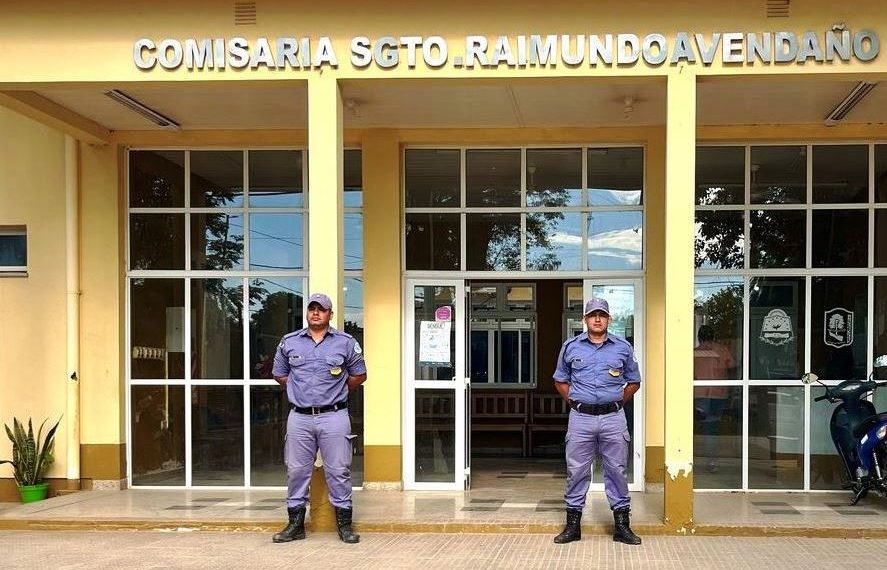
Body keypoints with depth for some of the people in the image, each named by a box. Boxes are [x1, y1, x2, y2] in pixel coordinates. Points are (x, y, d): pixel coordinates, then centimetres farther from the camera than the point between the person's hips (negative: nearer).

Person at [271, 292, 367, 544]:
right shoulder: (289, 342, 9)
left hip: (334, 417, -2)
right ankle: (296, 524, 15)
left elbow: (359, 375, 12)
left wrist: (337, 391, 9)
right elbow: (280, 374, 19)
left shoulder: (346, 342, 4)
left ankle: (344, 524, 9)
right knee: (297, 471, 5)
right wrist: (299, 390, 13)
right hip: (299, 417, 2)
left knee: (338, 471, 0)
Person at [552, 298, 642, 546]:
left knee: (617, 470, 4)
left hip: (613, 418, 0)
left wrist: (618, 402, 6)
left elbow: (634, 382, 15)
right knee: (576, 471, 3)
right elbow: (560, 380, 16)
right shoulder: (571, 346, 6)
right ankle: (573, 524, 12)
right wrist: (574, 402, 6)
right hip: (580, 418, 0)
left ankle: (622, 525, 12)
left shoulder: (623, 347, 6)